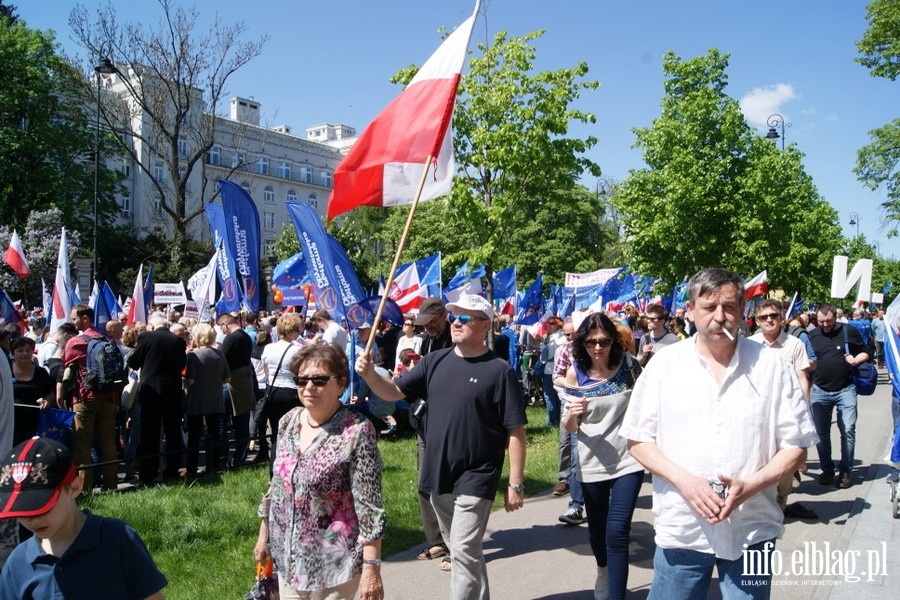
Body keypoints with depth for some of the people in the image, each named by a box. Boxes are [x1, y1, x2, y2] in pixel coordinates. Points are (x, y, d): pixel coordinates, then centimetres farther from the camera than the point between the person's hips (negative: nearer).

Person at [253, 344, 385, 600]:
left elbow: (369, 506, -18)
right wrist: (263, 534, 16)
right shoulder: (288, 421, 1)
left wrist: (371, 567, -19)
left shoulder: (356, 432, -18)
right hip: (288, 556, 6)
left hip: (334, 562, -6)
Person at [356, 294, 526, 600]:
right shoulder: (435, 361, 5)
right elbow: (394, 391, 3)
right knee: (463, 550, 20)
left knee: (464, 552, -7)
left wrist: (516, 483, -13)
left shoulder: (499, 371, -11)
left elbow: (515, 431, -11)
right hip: (438, 475, 6)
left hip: (475, 478, -6)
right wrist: (370, 374, -17)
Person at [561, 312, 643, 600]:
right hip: (592, 463, 2)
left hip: (628, 460, -2)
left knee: (617, 532, -12)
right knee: (597, 530, 18)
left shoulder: (628, 364, -9)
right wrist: (571, 414, -24)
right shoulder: (575, 373, -7)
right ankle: (603, 574, 49)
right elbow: (569, 427, -2)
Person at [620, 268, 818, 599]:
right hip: (680, 531, 0)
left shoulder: (772, 366, -2)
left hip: (752, 531, 0)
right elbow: (638, 439, 1)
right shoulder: (664, 364, -2)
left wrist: (749, 485, -16)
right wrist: (683, 479, -14)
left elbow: (795, 446, 0)